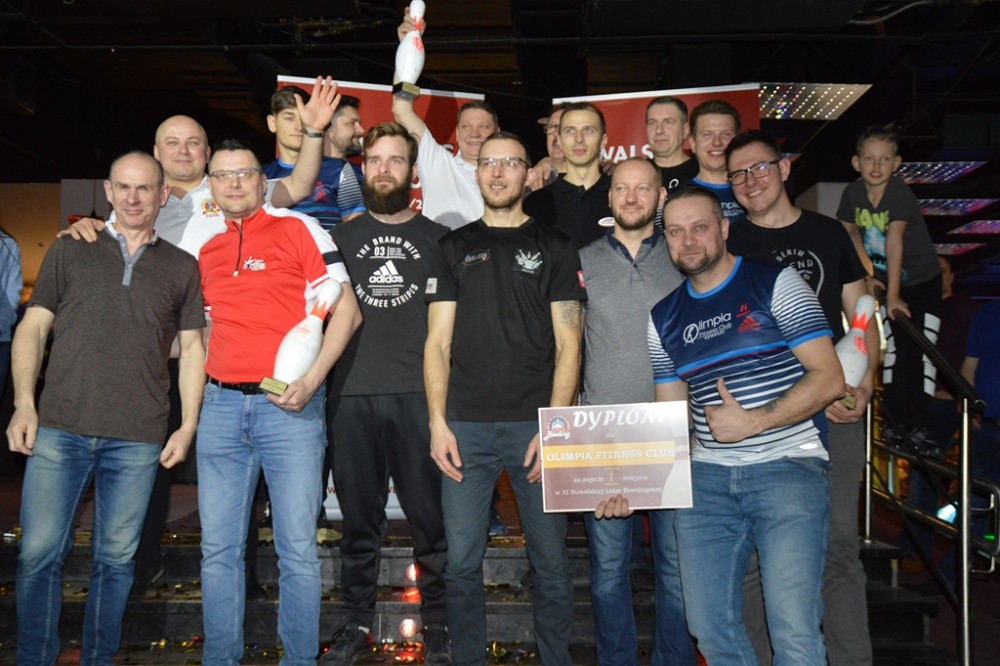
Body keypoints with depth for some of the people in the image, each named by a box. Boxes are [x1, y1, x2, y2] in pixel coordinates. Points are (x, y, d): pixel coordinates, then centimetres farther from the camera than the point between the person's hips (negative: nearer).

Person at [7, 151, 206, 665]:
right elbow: (33, 328, 8)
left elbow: (192, 347, 10)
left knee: (116, 558, 7)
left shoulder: (181, 267, 11)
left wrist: (188, 425, 3)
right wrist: (24, 404, -3)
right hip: (59, 429, 0)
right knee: (39, 552, 0)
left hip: (138, 439, 0)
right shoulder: (69, 252, 10)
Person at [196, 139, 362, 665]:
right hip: (222, 404, 5)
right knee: (218, 548, 8)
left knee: (297, 548, -1)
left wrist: (311, 380, -14)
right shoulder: (206, 250, 16)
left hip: (291, 405, -5)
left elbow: (346, 309, -4)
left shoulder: (297, 230, 1)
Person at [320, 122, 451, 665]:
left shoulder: (438, 238, 10)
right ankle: (357, 620, 20)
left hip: (418, 393, -1)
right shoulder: (342, 236, 14)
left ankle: (437, 622, 13)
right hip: (352, 394, 2)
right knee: (358, 515, 8)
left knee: (430, 515, 0)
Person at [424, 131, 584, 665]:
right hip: (466, 425, 1)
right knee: (462, 562, 4)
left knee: (550, 564, 4)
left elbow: (567, 344, 3)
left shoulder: (553, 248, 8)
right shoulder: (454, 248, 12)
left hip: (535, 422, -1)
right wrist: (438, 423, -3)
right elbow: (438, 342, 8)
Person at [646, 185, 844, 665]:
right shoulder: (664, 317, 13)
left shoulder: (775, 284, -1)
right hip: (706, 477, 5)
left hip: (788, 468, -4)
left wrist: (751, 422, -16)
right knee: (708, 626, 6)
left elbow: (829, 378, -7)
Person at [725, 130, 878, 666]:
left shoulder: (828, 233, 12)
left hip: (838, 413, 2)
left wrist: (864, 383, -2)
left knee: (839, 546, 5)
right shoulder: (729, 246, 4)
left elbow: (860, 315, 13)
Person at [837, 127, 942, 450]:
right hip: (886, 282, 4)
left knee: (922, 352, -7)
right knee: (893, 352, 5)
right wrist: (868, 274, 3)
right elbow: (850, 234, 6)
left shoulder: (900, 193, -24)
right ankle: (896, 421, 14)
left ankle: (921, 426, 0)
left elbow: (894, 243, -31)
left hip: (922, 282, -4)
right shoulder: (852, 193, -10)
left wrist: (893, 296, -34)